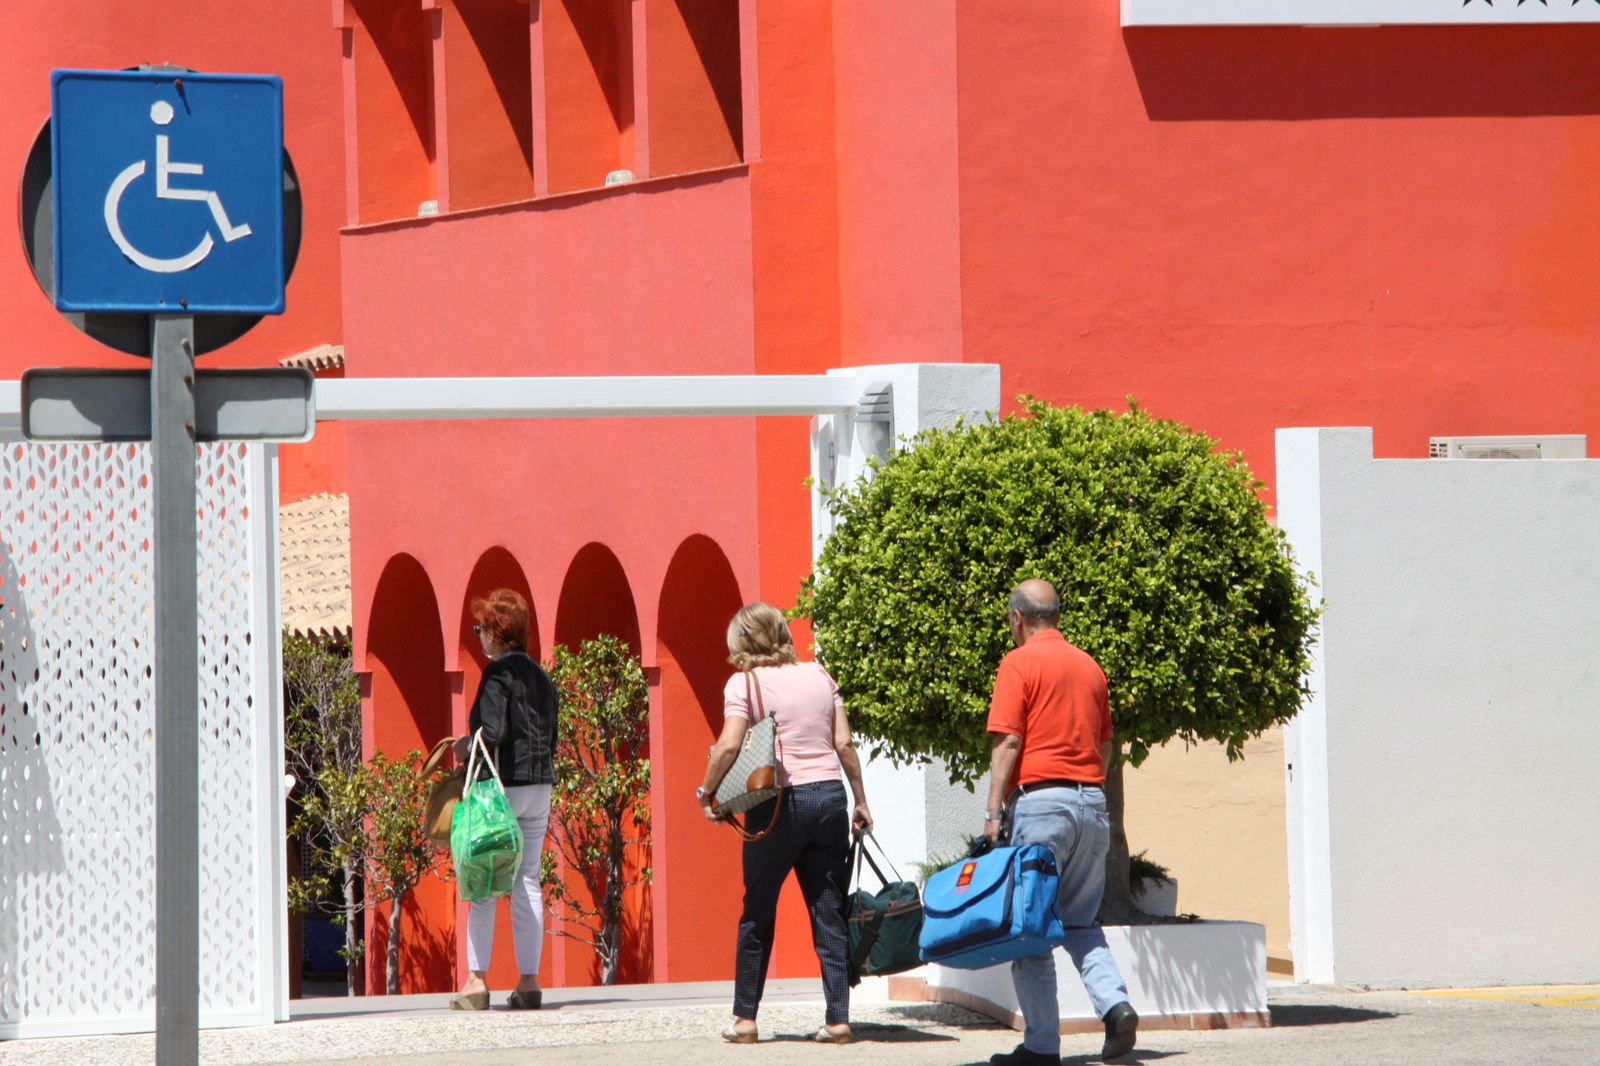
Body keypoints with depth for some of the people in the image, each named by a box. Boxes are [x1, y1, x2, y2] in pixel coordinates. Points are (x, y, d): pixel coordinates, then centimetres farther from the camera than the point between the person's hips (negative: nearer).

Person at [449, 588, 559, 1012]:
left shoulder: (498, 673, -11)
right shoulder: (541, 676, 13)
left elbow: (492, 731, -21)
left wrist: (465, 747, -3)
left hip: (502, 786, -7)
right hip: (541, 787, 7)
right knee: (526, 883, 8)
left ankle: (477, 980, -6)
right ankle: (529, 980, 5)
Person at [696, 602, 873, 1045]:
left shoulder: (745, 682, -3)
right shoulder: (819, 676, 9)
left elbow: (728, 746, -14)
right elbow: (844, 744, 6)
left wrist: (707, 791, -1)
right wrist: (860, 801, 13)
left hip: (778, 805, -4)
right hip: (828, 795, 4)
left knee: (758, 910, 9)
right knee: (829, 911, 6)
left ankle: (745, 1018, 12)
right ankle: (838, 1018, 2)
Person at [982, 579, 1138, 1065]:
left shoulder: (1019, 663, -5)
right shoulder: (1090, 666, 14)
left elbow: (1007, 742, -11)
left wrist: (993, 812, -11)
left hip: (1041, 797, -6)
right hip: (1093, 801, 6)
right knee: (1080, 920, 16)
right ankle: (1115, 1003, -8)